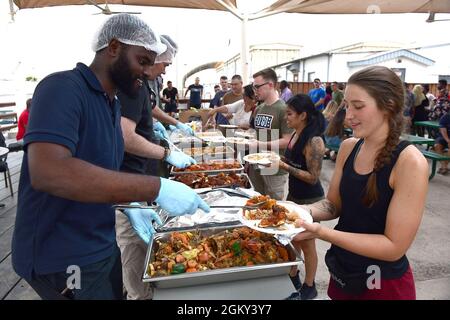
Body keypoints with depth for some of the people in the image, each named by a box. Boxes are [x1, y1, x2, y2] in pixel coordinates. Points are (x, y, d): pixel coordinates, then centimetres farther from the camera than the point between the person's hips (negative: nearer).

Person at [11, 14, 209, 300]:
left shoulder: (112, 104, 8)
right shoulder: (63, 88, -19)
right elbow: (48, 172, -35)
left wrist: (129, 207, 1)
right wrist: (157, 189, -36)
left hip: (102, 246, 8)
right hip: (64, 257, -8)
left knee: (117, 294, 23)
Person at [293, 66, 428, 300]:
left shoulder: (410, 162, -23)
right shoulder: (348, 147, -5)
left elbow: (394, 246, -23)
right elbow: (334, 204, 2)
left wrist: (322, 233, -30)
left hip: (383, 284, -5)